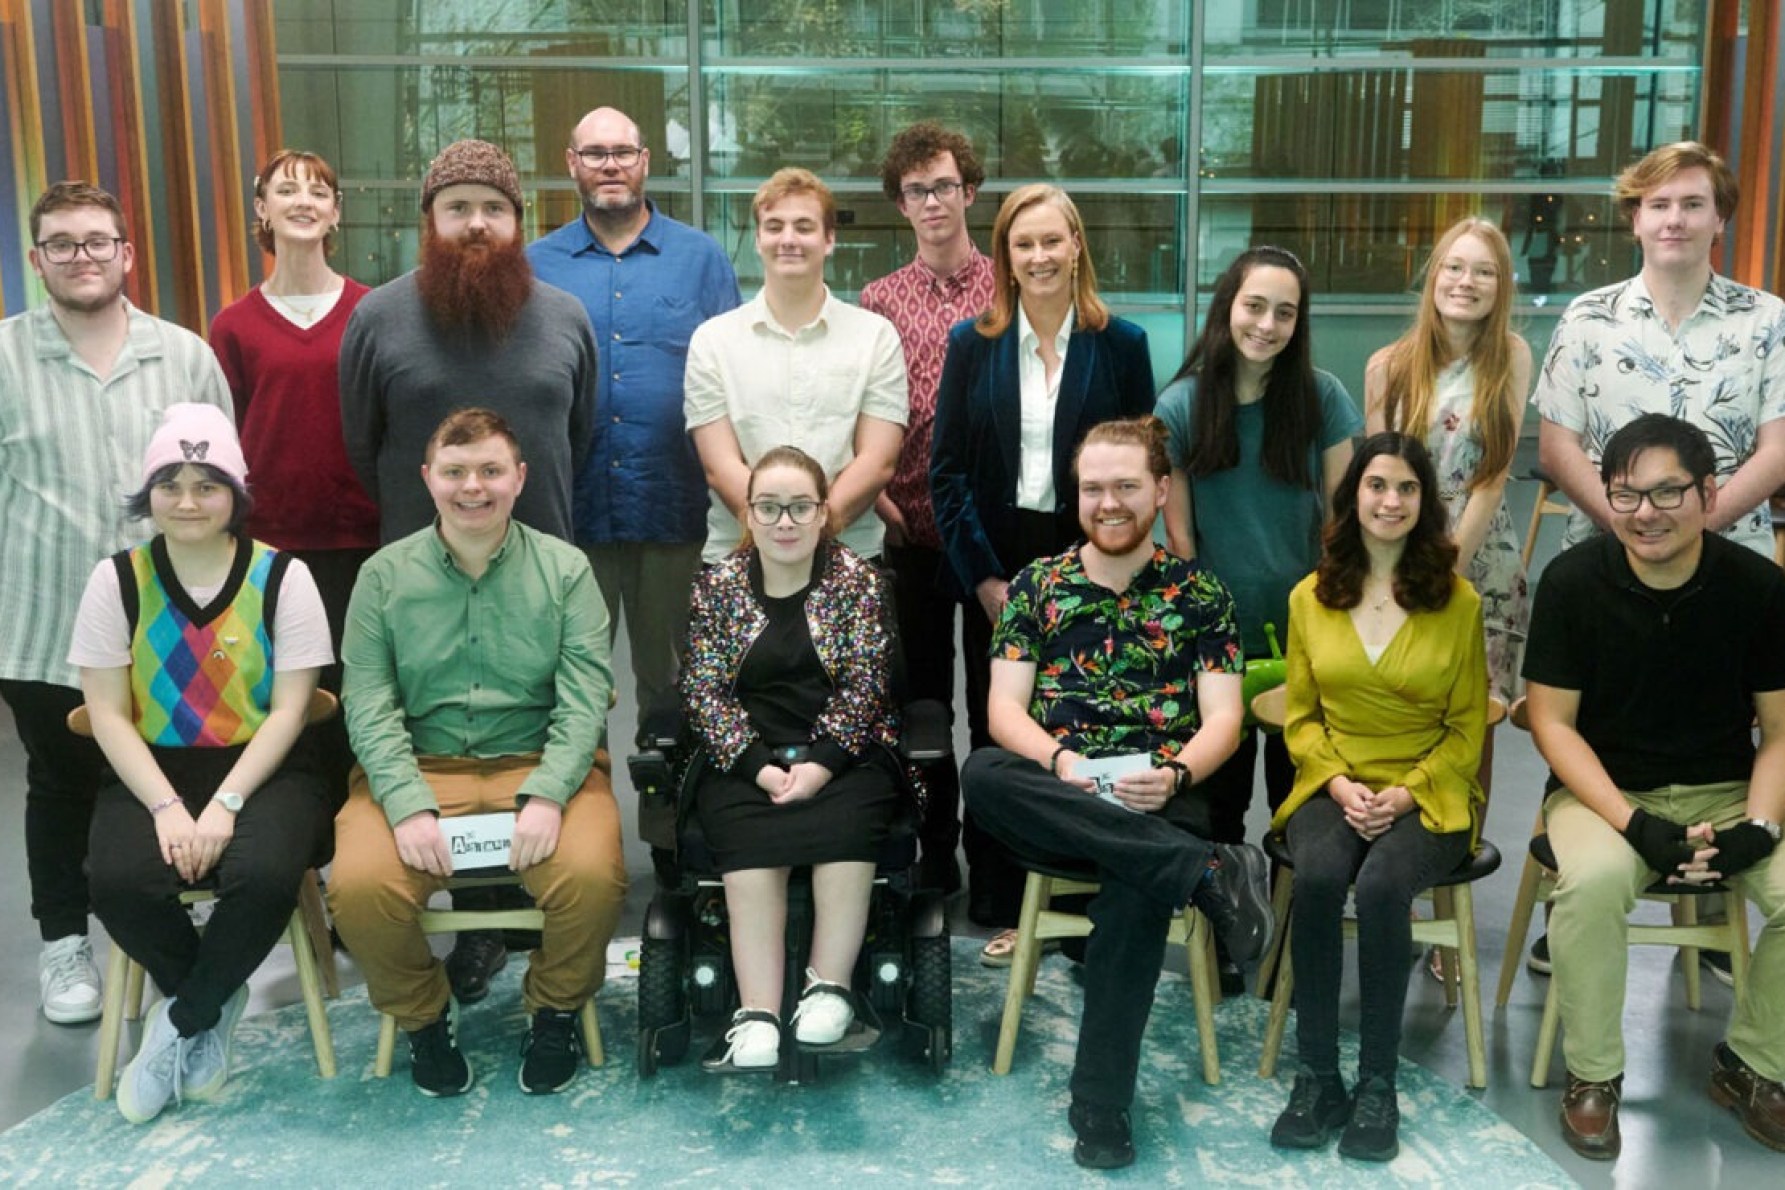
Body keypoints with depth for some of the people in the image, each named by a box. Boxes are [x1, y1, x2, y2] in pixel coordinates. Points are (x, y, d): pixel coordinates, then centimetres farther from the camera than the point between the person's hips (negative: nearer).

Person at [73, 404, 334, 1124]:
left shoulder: (282, 576, -3)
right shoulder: (117, 579, 1)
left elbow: (289, 710, -7)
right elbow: (108, 714, -2)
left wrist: (224, 806, -18)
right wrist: (167, 806, -15)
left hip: (263, 769, -1)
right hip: (151, 771, 2)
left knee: (266, 874, -32)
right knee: (118, 882, -28)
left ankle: (181, 1023, -3)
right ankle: (214, 1007, 3)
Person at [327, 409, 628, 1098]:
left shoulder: (564, 569, 5)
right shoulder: (384, 575, 7)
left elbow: (584, 699, -4)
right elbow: (369, 705, -2)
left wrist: (546, 795, -19)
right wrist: (409, 805, -17)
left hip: (539, 763, -1)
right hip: (418, 767, 1)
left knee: (591, 875, -29)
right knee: (358, 887, -26)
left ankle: (554, 1013, 5)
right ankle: (424, 1018, 7)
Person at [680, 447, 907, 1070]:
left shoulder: (858, 580, 4)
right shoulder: (717, 586, 7)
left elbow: (865, 685, -2)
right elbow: (703, 692, 2)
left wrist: (821, 763, -15)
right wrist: (760, 766, -12)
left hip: (842, 754, 0)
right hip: (745, 761, 1)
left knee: (845, 828, -32)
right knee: (753, 846, -29)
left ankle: (828, 990, -18)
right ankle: (756, 1018, -30)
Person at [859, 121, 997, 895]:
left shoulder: (1009, 288, 2)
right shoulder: (879, 300, 7)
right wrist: (875, 490, -7)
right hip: (914, 525, 2)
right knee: (923, 686, 10)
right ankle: (936, 845, 22)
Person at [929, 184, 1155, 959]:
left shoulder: (1122, 345, 4)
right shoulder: (972, 344, 6)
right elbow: (946, 468, 2)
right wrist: (984, 577, -6)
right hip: (993, 568, 1)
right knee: (996, 736, 4)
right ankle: (1003, 908, 15)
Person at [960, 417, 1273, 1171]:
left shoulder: (1200, 593, 11)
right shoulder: (1035, 584, 13)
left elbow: (1222, 718, 3)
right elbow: (1005, 709, 4)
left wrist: (1176, 774, -19)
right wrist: (1060, 762, -17)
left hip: (1158, 803, -1)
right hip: (1056, 805, 2)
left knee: (1137, 883, -37)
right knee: (981, 773, -34)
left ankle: (1100, 1107, -26)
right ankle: (1207, 873, -33)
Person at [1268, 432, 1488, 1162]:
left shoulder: (1459, 601, 0)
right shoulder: (1310, 597, 5)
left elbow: (1467, 728, 3)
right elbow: (1301, 717, 8)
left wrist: (1406, 792, -11)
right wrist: (1339, 783, -9)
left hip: (1429, 794, -1)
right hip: (1334, 788, 2)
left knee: (1381, 884, -33)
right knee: (1316, 877, -31)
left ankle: (1378, 1084, -18)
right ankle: (1316, 1077, -19)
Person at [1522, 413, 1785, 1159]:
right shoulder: (1572, 581, -11)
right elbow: (1551, 721, -9)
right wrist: (1635, 824, -20)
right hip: (1605, 788, -2)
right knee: (1593, 880, -34)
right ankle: (1593, 1075, -10)